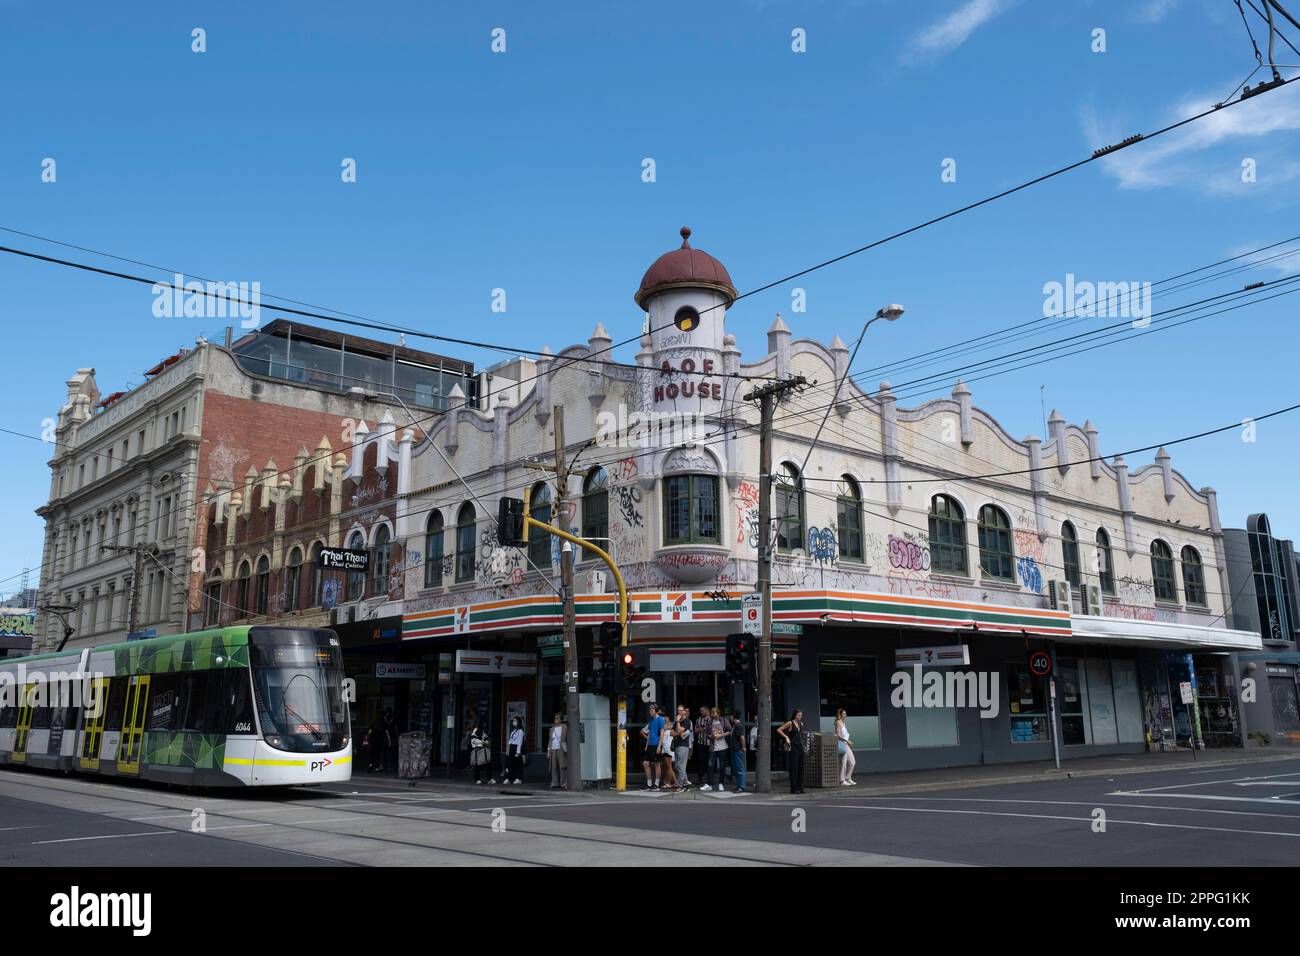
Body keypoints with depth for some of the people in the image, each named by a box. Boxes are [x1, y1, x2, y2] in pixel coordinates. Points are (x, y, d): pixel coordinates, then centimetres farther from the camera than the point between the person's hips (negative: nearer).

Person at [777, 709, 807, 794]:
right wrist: (786, 737, -12)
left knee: (801, 768, 6)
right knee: (794, 768, -5)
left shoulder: (801, 724, 14)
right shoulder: (790, 723, -6)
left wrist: (804, 741, 15)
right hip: (793, 748, -7)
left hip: (800, 747, 7)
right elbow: (778, 730, -8)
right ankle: (794, 788, -1)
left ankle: (800, 787, 12)